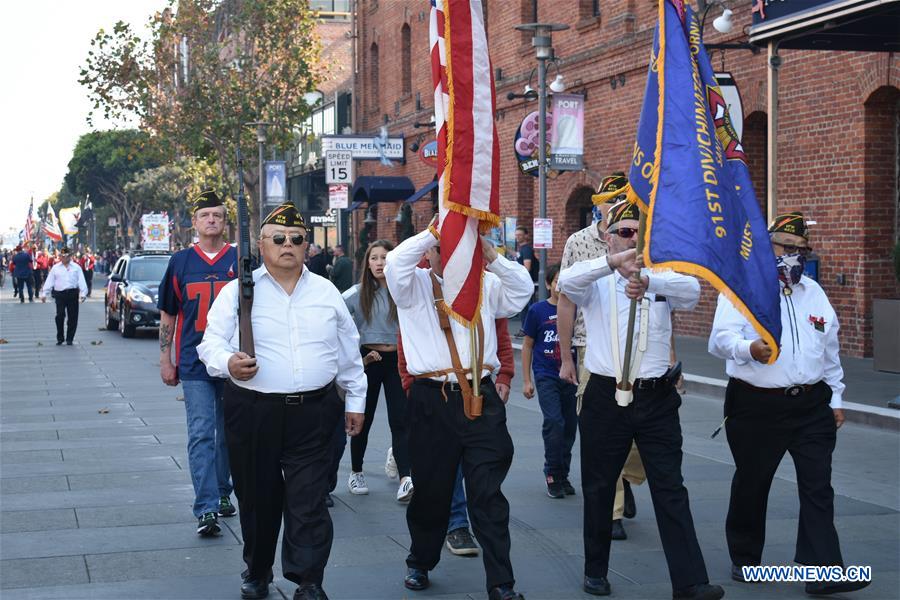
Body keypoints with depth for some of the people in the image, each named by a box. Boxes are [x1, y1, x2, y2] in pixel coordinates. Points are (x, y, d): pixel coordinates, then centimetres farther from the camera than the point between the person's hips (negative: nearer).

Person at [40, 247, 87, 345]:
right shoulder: (55, 268, 11)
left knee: (72, 317, 1)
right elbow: (49, 282, 10)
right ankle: (59, 338, 5)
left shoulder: (76, 267, 9)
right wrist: (44, 294, 4)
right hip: (60, 294, 0)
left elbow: (81, 282, 3)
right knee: (60, 316, -7)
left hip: (73, 294, 0)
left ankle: (69, 339, 11)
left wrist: (83, 294, -9)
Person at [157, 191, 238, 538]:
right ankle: (207, 510, -12)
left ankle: (222, 493, 31)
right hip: (194, 364, -1)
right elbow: (168, 315, 10)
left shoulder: (241, 261, 3)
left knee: (229, 434, 13)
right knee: (201, 436, -9)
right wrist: (166, 360, 7)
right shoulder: (180, 262, 5)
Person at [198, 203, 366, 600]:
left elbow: (349, 353, 17)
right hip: (253, 412, -1)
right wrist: (227, 362, -23)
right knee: (257, 497, 10)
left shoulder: (326, 292, 11)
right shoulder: (238, 292, 3)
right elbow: (211, 342, -1)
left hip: (313, 412, 1)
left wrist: (355, 400, 17)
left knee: (308, 500, -4)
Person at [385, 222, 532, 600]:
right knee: (431, 490, 10)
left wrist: (491, 256, -8)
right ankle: (420, 563, 32)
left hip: (481, 398, 1)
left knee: (488, 494, 0)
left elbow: (521, 289, 1)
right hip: (432, 400, -1)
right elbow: (395, 263, -15)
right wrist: (432, 232, -13)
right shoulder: (414, 286, 5)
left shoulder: (484, 285, 14)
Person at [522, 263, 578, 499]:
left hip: (571, 376, 3)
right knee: (554, 422, -17)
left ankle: (562, 475, 23)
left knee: (569, 427, 8)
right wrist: (526, 380, 2)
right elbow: (527, 345, 4)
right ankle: (552, 473, -2)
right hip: (546, 376, -3)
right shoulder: (538, 310, -2)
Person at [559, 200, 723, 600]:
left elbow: (692, 289, -18)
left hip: (656, 398, 1)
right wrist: (612, 263, -41)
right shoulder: (596, 282, 2)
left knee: (670, 489, -2)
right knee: (599, 488, 11)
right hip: (605, 397, 0)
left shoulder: (661, 277, 5)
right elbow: (566, 281, -22)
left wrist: (648, 282, -39)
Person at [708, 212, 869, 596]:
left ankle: (822, 570, -6)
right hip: (757, 406, -4)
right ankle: (744, 557, 28)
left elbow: (830, 349, 22)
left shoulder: (813, 292, 15)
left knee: (818, 487, -5)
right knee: (751, 485, 9)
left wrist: (835, 397, 19)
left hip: (812, 405, 4)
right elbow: (720, 338, -15)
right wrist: (748, 348, -36)